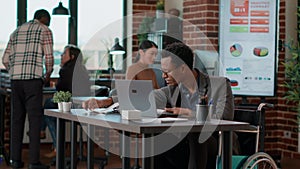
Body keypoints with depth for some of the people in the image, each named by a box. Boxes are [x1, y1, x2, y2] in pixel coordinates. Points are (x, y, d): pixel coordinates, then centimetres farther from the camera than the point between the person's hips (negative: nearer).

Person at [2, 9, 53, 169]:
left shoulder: (16, 31, 21)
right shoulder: (45, 31, 3)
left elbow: (6, 59, 17)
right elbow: (49, 58, -4)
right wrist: (48, 76, 14)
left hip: (15, 79, 6)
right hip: (33, 79, -6)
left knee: (17, 119, 10)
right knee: (35, 119, -4)